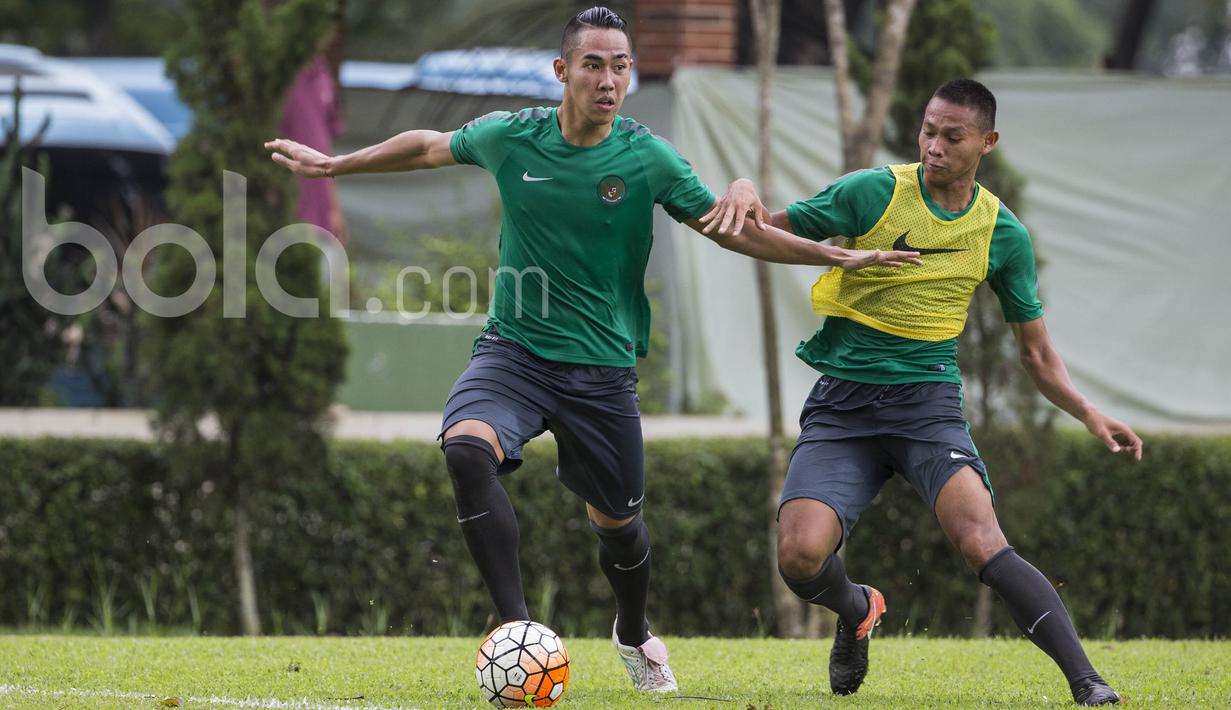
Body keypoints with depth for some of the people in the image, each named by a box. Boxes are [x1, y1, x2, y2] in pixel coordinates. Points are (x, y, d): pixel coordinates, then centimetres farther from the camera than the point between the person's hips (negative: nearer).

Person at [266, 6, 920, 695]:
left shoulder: (648, 158, -9)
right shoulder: (511, 137, -7)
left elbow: (735, 231, 1)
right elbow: (429, 147, 14)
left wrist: (836, 255, -3)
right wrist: (333, 164, 22)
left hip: (602, 367, 0)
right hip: (514, 349, 0)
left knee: (618, 521, 10)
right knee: (467, 447, -31)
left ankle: (635, 636, 44)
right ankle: (518, 626, -28)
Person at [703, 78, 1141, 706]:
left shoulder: (1004, 234, 5)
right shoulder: (873, 192, -2)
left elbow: (1036, 353, 14)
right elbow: (767, 233, 4)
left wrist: (1087, 413, -1)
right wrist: (745, 192, -19)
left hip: (927, 400, 0)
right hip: (841, 401, 0)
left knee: (980, 542, -27)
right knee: (801, 555, -19)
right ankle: (857, 612, 18)